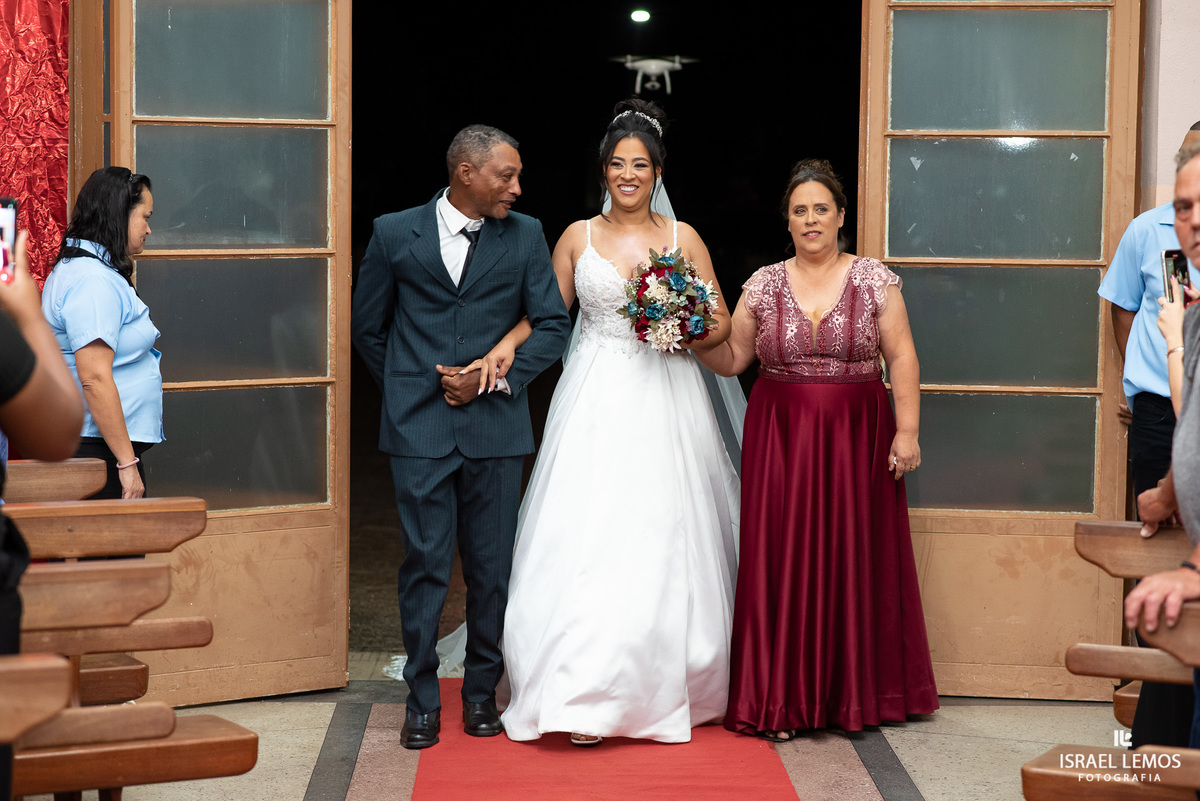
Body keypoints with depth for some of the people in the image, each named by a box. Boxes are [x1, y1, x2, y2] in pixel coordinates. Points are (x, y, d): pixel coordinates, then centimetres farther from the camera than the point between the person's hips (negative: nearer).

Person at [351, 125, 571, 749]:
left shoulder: (525, 236, 5)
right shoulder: (394, 234, 3)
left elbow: (552, 324, 4)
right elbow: (368, 327, 11)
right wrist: (411, 389, 8)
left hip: (495, 424, 1)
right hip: (420, 428, -1)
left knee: (492, 568, 6)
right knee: (424, 565, 0)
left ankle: (481, 691, 21)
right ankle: (422, 700, 10)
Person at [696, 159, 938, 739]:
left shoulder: (874, 279, 2)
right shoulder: (763, 286, 5)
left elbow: (901, 357, 0)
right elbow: (731, 359, 9)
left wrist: (906, 431, -6)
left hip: (856, 440, -1)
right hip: (781, 440, 1)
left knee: (856, 559, 3)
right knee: (782, 562, -1)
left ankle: (854, 693, 16)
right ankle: (782, 700, 6)